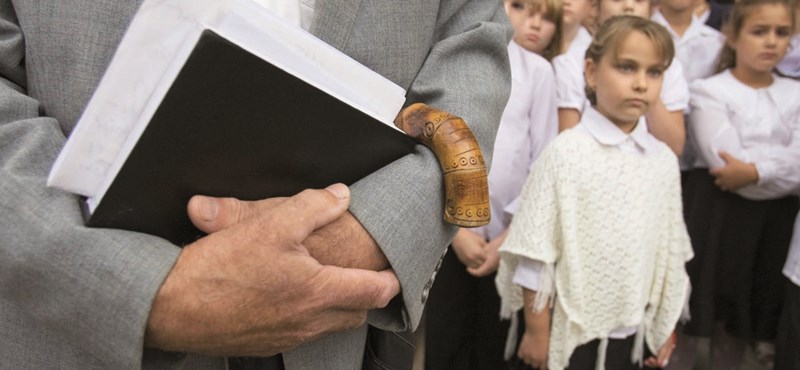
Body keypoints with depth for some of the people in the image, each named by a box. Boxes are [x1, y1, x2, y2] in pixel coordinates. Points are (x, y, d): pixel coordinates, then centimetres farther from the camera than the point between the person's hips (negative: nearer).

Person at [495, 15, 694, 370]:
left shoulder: (664, 160, 0)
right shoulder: (565, 153, -14)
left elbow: (671, 252, 7)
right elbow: (535, 252, -12)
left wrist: (666, 327, 11)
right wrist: (536, 331, -9)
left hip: (635, 332, 4)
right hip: (573, 331, -4)